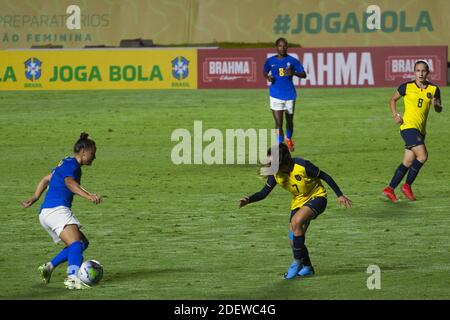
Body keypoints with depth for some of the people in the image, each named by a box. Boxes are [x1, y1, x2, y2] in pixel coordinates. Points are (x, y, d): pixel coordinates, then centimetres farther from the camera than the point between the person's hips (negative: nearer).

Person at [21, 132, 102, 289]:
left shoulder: (67, 163, 24)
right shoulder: (71, 164, -7)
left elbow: (46, 179, 35)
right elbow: (70, 183, -27)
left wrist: (35, 197, 41)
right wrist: (89, 196, -39)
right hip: (56, 209, -10)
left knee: (83, 243, 13)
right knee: (76, 244, -26)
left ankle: (49, 267, 9)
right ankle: (72, 278, -45)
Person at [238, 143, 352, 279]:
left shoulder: (303, 166, -29)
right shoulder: (275, 174, -14)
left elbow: (325, 177, -17)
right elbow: (264, 193, -4)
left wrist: (339, 195, -13)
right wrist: (248, 200, -22)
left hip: (316, 197, -6)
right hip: (299, 201, 6)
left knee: (296, 222, -30)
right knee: (294, 238, -1)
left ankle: (297, 262, -17)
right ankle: (307, 268, 21)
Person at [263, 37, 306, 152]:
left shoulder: (292, 61, -3)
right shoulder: (270, 61, 1)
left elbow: (303, 74, -2)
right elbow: (265, 72, 17)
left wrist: (293, 73, -22)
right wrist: (268, 77, -7)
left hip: (290, 94, 1)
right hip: (275, 95, -1)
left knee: (289, 120, 15)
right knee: (278, 122, -8)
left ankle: (289, 139, 43)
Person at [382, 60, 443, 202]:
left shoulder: (434, 89, 5)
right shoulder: (407, 87, -3)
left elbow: (439, 109, 7)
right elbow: (393, 100, 11)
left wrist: (436, 105, -17)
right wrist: (395, 115, -3)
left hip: (420, 129, 5)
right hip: (408, 126, -5)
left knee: (409, 161, 5)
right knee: (422, 155, -18)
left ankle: (390, 189, 13)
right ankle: (407, 186, -5)